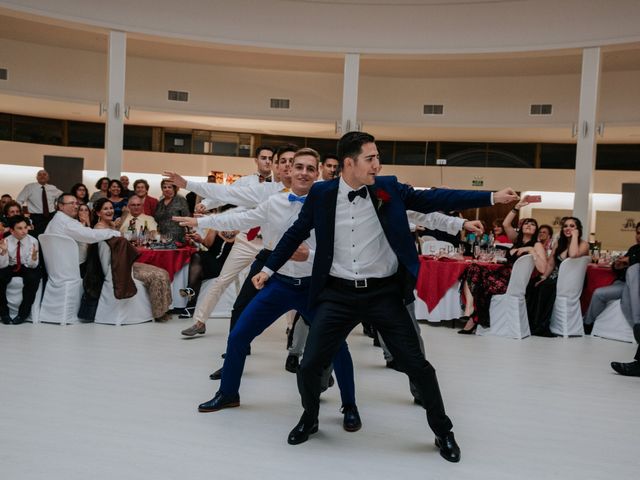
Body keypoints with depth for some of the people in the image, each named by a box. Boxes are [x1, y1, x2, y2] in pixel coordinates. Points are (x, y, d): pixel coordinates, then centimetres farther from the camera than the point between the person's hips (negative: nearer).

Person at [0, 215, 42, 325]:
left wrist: (34, 255, -39)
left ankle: (23, 312, -18)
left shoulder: (33, 241, -12)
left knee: (33, 278, -34)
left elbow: (32, 265, -16)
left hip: (27, 268, -1)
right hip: (11, 268, 2)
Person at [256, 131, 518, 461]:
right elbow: (297, 232, 10)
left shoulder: (389, 189, -2)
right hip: (338, 294, 0)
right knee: (309, 366, 1)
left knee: (417, 366, 2)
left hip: (384, 293, 0)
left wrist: (492, 197, -7)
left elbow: (435, 199, -2)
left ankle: (443, 432, 26)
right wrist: (269, 268, 12)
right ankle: (309, 419, 33)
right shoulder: (321, 194, -2)